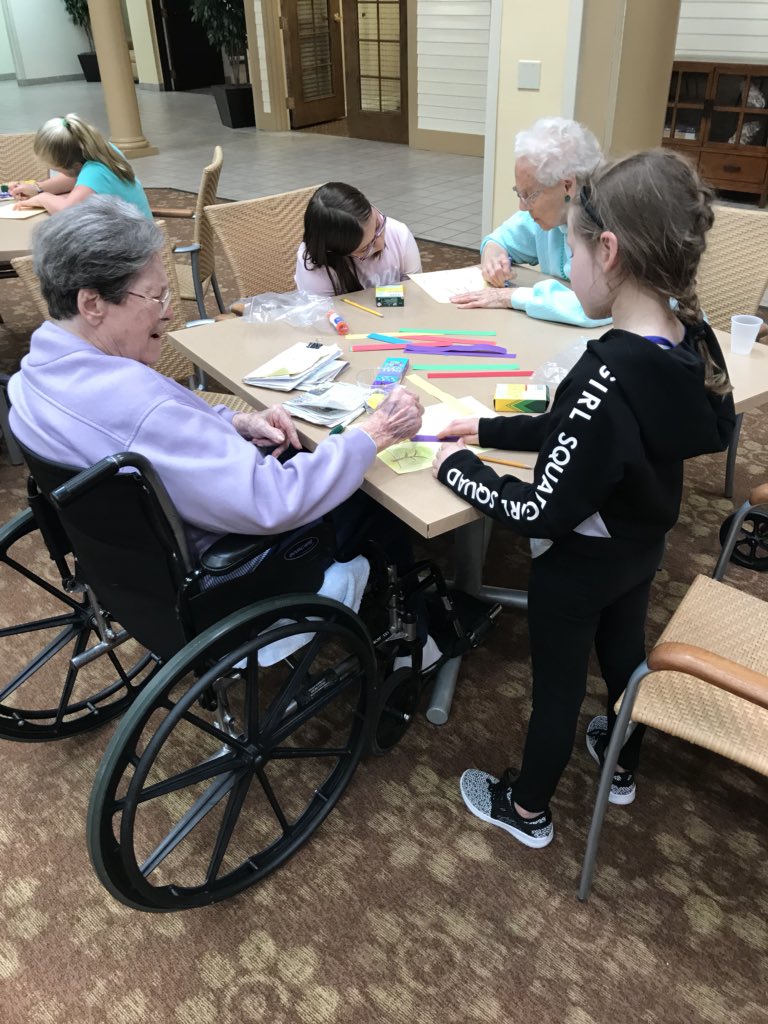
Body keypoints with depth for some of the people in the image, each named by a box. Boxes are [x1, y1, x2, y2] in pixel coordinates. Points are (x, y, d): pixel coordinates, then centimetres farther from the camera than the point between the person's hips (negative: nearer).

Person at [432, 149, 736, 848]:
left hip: (577, 567, -7)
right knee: (624, 652, 29)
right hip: (642, 548, 8)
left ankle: (527, 810, 41)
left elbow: (540, 514, -30)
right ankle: (622, 765, 56)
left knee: (557, 687, 14)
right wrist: (488, 430, 3)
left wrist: (457, 466, -16)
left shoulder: (608, 377, -37)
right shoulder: (691, 341, -10)